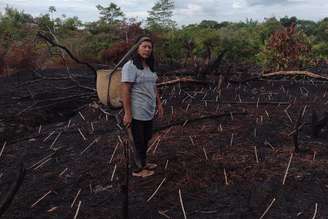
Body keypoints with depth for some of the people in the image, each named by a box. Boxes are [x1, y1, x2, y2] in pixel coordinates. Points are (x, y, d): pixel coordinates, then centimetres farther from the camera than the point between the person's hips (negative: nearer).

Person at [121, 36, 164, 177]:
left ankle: (143, 163, 39)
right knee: (139, 141, 5)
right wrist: (127, 113, -23)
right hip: (137, 112, -8)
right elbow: (125, 90, -21)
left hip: (149, 111, 8)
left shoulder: (149, 66, 11)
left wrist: (159, 104, 15)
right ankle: (139, 169, 22)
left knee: (146, 138, 21)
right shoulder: (130, 66, -16)